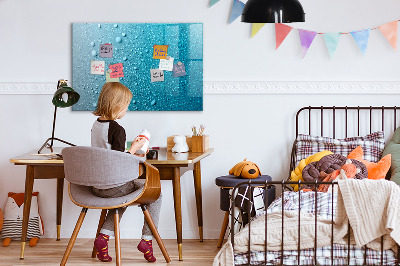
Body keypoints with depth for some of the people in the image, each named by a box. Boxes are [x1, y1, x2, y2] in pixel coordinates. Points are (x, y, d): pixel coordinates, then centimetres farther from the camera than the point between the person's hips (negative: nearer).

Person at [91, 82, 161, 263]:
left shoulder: (96, 125, 6)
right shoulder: (117, 129, -19)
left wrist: (129, 154, 19)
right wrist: (134, 148, -8)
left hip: (96, 186, 8)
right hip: (114, 186, -8)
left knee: (123, 195, 36)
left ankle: (104, 236, 18)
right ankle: (147, 239, 9)